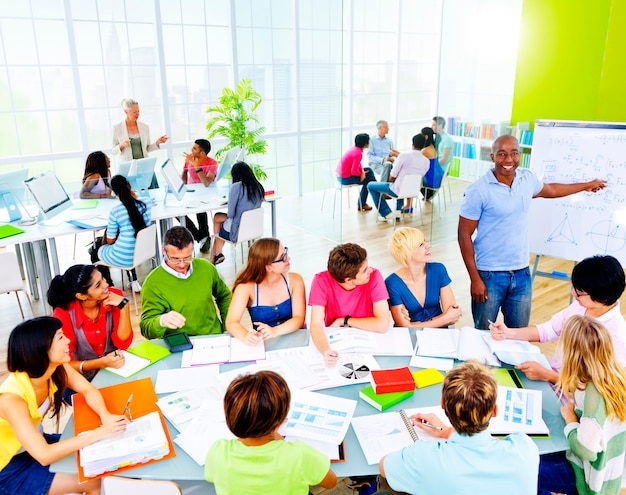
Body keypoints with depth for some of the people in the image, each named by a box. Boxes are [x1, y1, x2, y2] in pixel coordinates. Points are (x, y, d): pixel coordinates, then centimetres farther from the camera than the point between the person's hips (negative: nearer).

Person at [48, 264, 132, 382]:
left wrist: (124, 305, -23)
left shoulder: (115, 296, -12)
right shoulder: (63, 315, -20)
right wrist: (101, 363, -29)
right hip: (85, 378, -2)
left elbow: (123, 343, -12)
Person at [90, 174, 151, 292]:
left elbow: (110, 241, -7)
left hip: (123, 258, -5)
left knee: (95, 253, 26)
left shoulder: (115, 212, -17)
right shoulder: (144, 205, -5)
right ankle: (134, 281, 37)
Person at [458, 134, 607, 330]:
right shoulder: (478, 191, -15)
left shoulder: (527, 179, 3)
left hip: (522, 274, 5)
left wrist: (587, 185, 40)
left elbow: (550, 190, 27)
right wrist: (475, 279, -14)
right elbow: (464, 235, -12)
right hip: (489, 275, -5)